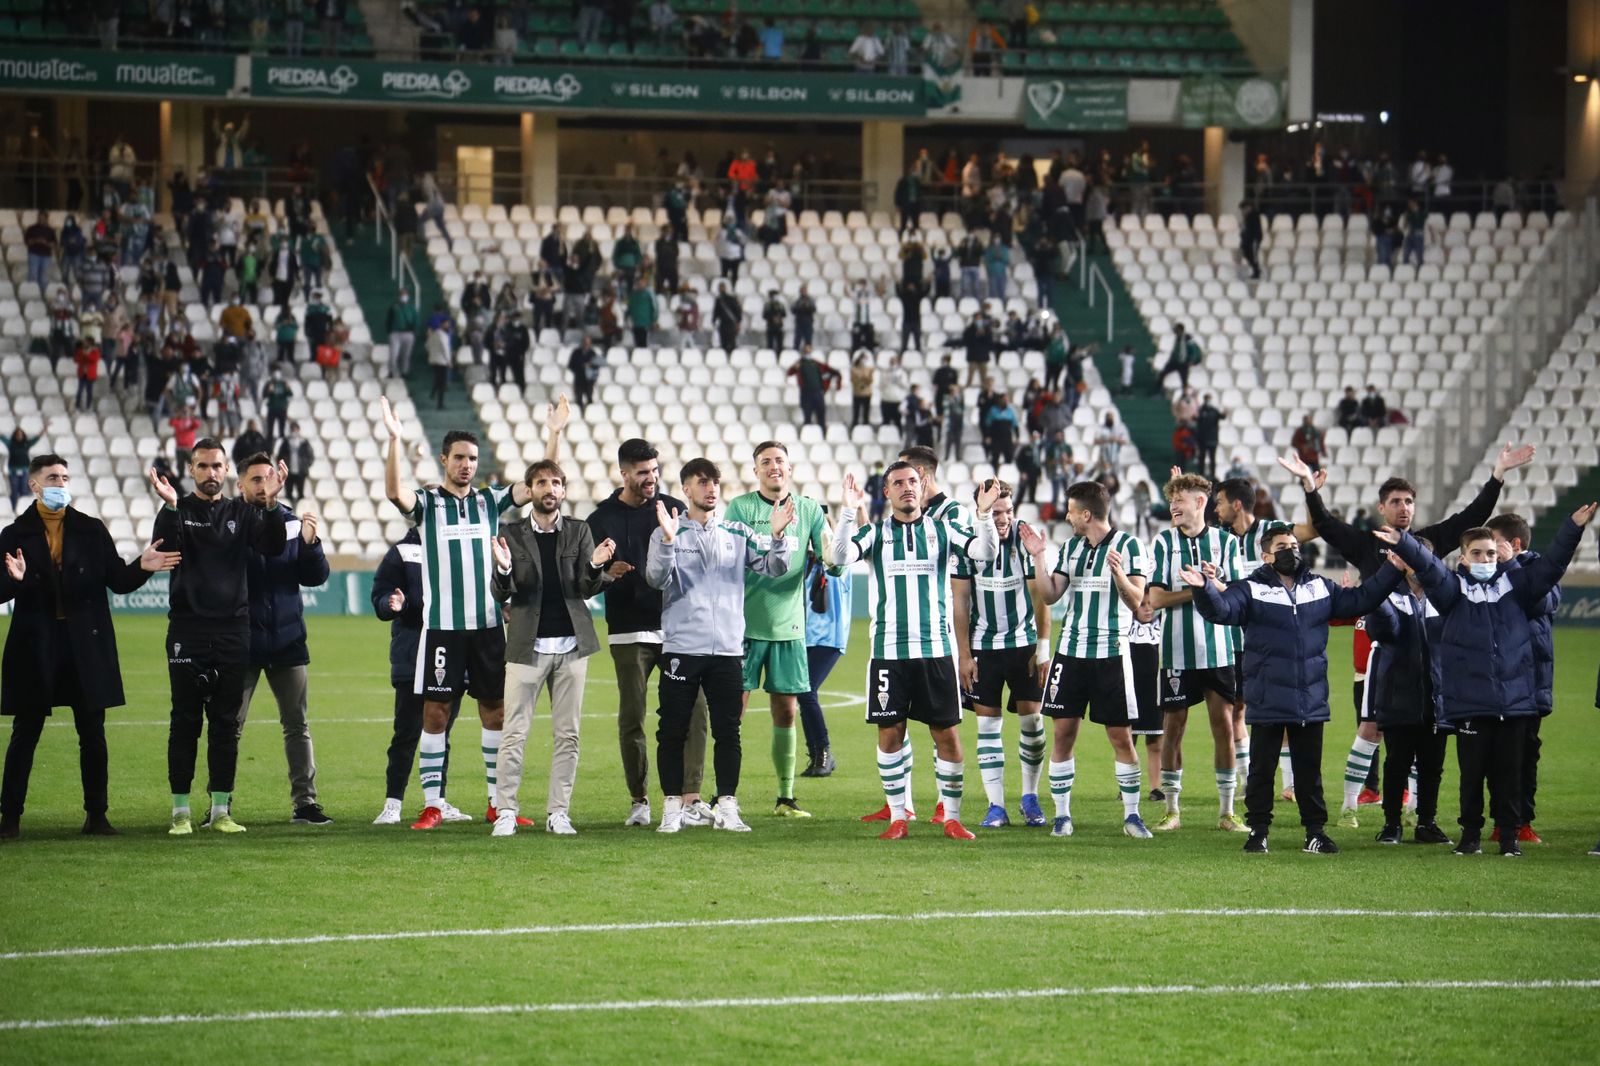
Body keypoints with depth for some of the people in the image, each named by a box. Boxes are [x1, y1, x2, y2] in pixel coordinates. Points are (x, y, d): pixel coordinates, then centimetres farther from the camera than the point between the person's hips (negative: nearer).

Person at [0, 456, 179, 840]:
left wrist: (141, 567, -13)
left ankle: (96, 815, 11)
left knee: (92, 734, 4)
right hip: (35, 646, -2)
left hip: (87, 646, 2)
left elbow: (118, 580, 6)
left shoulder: (92, 530, 6)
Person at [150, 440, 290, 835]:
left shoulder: (241, 511, 10)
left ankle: (220, 810, 9)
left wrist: (272, 504, -19)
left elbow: (273, 546, -5)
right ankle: (181, 812, 2)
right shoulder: (178, 511, 4)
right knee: (185, 721, -1)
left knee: (226, 722, 4)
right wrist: (169, 507, -28)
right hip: (187, 629, -2)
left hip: (233, 629, 2)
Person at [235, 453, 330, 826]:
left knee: (298, 725, 7)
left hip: (287, 640, 4)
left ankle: (305, 802, 13)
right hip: (242, 641, -4)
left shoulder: (292, 521, 5)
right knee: (229, 726, 0)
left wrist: (310, 543, -14)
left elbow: (316, 577, 5)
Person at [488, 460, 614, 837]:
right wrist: (504, 570, -22)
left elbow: (587, 590, 1)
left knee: (567, 735, 3)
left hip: (571, 645, 2)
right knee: (514, 734, -6)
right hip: (527, 646, -2)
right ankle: (505, 812, -2)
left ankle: (558, 812, 8)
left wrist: (595, 566, -20)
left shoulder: (580, 532, 8)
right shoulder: (511, 534, 4)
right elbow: (500, 594, 0)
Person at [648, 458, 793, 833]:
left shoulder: (737, 534, 11)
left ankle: (726, 808, 8)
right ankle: (672, 809, 8)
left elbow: (774, 568, 5)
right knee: (673, 732, 1)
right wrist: (667, 541, -25)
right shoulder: (669, 532, 2)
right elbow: (656, 579, -10)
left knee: (728, 732, 3)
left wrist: (778, 536, -13)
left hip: (728, 648, 2)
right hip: (681, 647, -2)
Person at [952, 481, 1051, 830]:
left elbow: (1039, 595, -4)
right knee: (987, 724, -1)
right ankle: (996, 806, 2)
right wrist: (963, 654, -4)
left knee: (1032, 721, -2)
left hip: (1023, 643, 0)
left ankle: (1030, 798, 14)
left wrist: (1043, 647, -6)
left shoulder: (1025, 538, -8)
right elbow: (960, 600, -2)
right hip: (982, 647, 0)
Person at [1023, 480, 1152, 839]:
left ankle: (1131, 815, 7)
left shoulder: (1127, 545, -4)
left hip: (1111, 652, -4)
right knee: (1063, 731, 1)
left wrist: (1119, 574, -27)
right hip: (1071, 650, 4)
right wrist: (1038, 557, -2)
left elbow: (1136, 600, -9)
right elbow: (1049, 596, 9)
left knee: (1121, 735, -3)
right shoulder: (1070, 547, 12)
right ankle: (1062, 815, 7)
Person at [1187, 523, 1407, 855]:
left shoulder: (1320, 588, 10)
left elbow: (1361, 599, 14)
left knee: (1309, 769, 11)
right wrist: (1205, 589, -40)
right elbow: (1221, 609, -19)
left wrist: (1395, 566, 8)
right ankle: (1258, 831, 13)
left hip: (1311, 701, 4)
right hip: (1267, 701, -4)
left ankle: (1315, 832, 18)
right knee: (1261, 769, 4)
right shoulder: (1251, 590, -4)